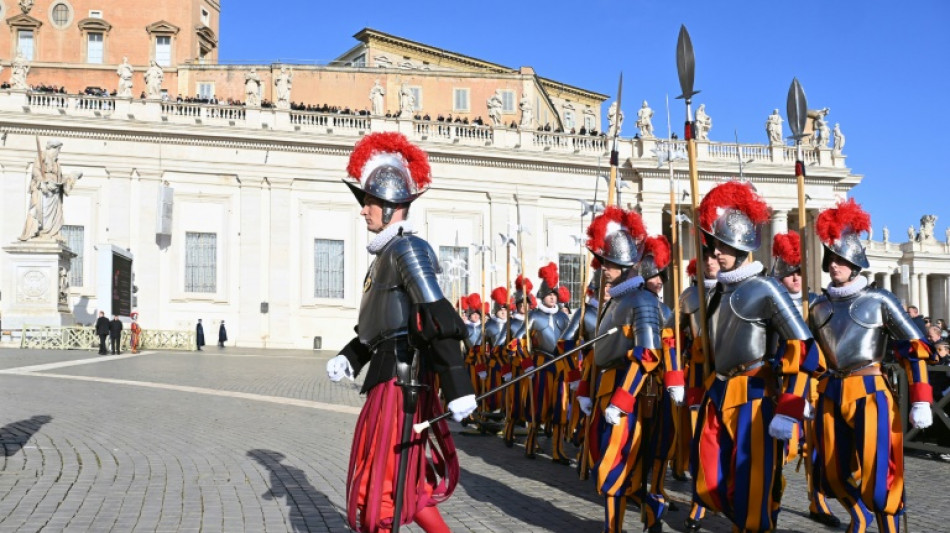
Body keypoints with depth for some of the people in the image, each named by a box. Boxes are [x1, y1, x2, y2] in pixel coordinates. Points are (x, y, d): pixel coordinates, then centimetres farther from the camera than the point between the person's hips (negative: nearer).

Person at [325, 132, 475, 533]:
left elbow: (439, 322, -24)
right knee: (405, 481, 16)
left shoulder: (407, 249, -14)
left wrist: (457, 388, -30)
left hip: (401, 379, -10)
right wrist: (348, 358, 12)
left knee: (383, 483, 1)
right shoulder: (388, 252, 16)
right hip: (392, 375, 10)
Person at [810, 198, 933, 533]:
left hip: (870, 392, -5)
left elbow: (914, 348, -4)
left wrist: (920, 401, -9)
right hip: (830, 395, 5)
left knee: (876, 476, -6)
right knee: (834, 475, 11)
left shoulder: (879, 301, -3)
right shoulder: (820, 307, 10)